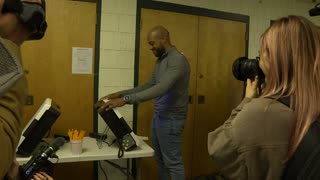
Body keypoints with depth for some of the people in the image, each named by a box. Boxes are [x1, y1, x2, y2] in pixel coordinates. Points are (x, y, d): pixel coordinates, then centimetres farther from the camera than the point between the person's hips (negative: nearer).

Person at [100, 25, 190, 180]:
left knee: (172, 162, 2)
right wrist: (120, 94, 7)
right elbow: (149, 85, 15)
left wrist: (126, 99, -35)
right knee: (160, 159, 17)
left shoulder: (178, 60, -19)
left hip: (171, 119, -9)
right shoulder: (160, 60, 12)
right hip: (158, 116, 9)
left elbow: (161, 89, -31)